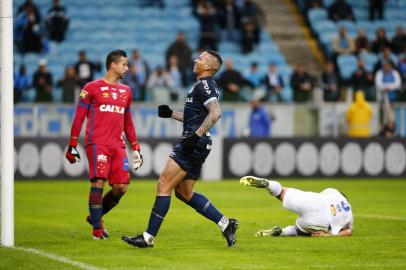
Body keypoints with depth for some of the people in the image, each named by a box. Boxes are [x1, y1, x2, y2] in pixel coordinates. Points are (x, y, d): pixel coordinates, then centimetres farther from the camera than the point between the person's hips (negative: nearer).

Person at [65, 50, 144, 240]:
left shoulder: (126, 91, 19)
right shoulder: (92, 88, 2)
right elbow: (78, 118, 2)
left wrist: (136, 149, 19)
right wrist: (72, 145, -3)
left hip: (118, 146, 6)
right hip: (97, 144, -6)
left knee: (121, 187, -3)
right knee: (98, 183, -14)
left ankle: (95, 216, 19)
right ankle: (97, 228, -3)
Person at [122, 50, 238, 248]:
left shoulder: (204, 85, -10)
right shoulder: (203, 85, 21)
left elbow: (215, 113, -25)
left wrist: (196, 135, -28)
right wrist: (172, 114, 26)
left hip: (194, 144, -11)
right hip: (196, 145, 11)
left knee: (164, 185, -10)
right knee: (184, 193, 14)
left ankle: (149, 237, -10)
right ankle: (225, 224, 12)